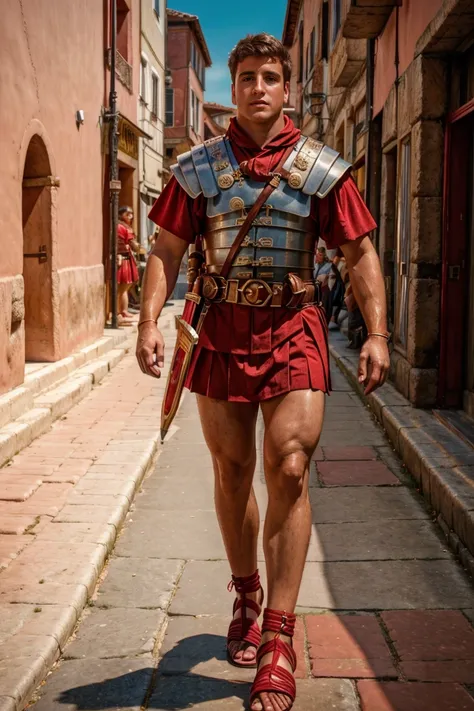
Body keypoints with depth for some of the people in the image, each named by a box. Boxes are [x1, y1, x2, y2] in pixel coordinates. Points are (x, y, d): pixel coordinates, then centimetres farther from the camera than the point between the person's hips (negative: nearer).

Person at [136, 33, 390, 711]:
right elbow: (167, 249, 6)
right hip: (222, 329, 2)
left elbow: (360, 253, 4)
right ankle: (246, 596, 34)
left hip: (293, 330, -2)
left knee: (288, 470, -11)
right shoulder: (199, 166, 7)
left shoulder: (321, 167, 4)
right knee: (232, 472, 11)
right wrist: (149, 320, -8)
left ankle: (277, 641, -4)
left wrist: (377, 333, -6)